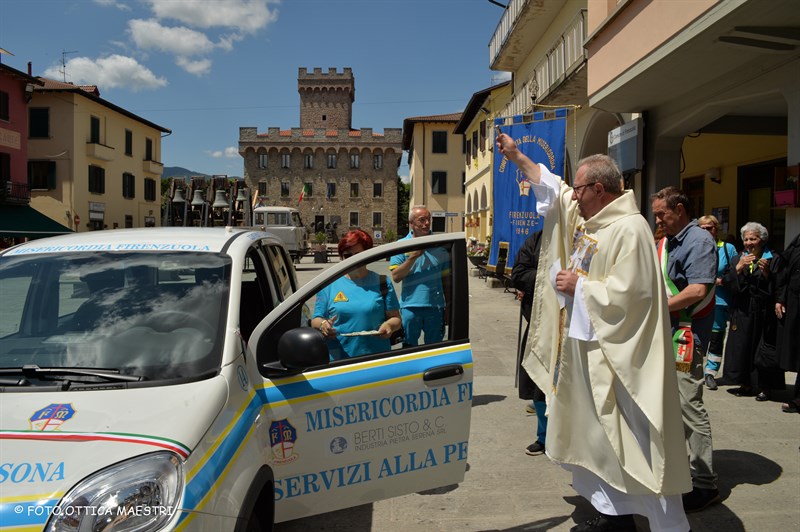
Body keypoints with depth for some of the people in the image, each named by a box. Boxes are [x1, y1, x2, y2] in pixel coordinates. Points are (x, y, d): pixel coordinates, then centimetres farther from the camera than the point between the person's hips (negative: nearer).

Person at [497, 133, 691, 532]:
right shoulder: (584, 216, 9)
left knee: (631, 443, -3)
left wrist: (579, 285, -13)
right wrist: (516, 156, 24)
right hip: (585, 347, 10)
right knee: (599, 436, 16)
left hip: (615, 356, -10)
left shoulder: (629, 229, -18)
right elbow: (551, 187, 23)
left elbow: (627, 292, -24)